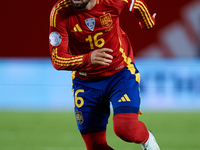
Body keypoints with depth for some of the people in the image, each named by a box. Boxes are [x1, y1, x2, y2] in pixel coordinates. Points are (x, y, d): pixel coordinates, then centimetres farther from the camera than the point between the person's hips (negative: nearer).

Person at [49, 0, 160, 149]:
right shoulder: (60, 12, -20)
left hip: (121, 72, -1)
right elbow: (57, 59, -22)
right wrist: (88, 59, -40)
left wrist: (148, 23, 26)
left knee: (126, 129, -23)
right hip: (86, 83, 1)